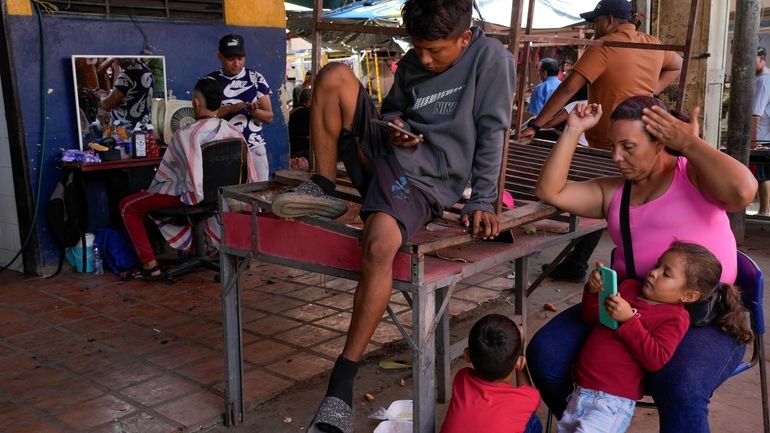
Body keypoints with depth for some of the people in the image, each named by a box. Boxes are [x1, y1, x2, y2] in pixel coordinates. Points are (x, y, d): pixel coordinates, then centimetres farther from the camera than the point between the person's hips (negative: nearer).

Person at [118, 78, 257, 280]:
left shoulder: (185, 135, -20)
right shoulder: (234, 132, -6)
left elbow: (165, 172, -8)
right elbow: (249, 174, -1)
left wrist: (151, 191, 12)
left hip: (190, 197, -7)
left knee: (127, 206, 7)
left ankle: (150, 265, 1)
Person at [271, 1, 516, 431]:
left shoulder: (491, 57, -5)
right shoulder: (412, 64, 10)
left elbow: (492, 133, -8)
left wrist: (482, 202, -15)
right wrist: (393, 126, 0)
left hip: (425, 180, -6)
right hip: (384, 154, 6)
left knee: (379, 246, -36)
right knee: (336, 75, -11)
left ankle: (341, 386, -25)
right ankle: (324, 189, -2)